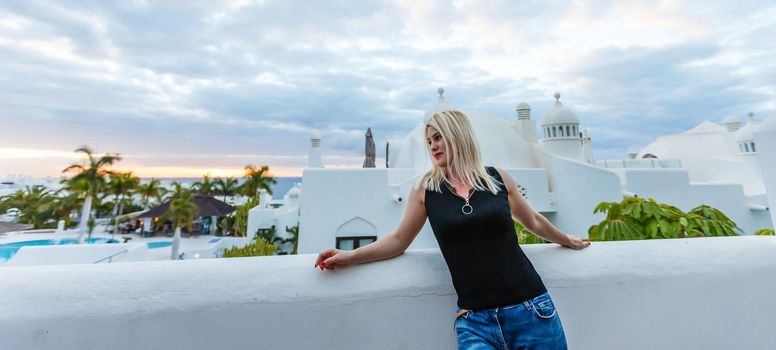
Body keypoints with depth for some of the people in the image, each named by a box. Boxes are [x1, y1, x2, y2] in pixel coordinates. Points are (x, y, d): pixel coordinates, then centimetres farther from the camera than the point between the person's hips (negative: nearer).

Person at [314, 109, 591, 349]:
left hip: (531, 311, 2)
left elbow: (533, 221, 17)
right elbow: (399, 240, 1)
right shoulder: (425, 189, -4)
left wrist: (567, 241, 32)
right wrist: (350, 256, -7)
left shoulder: (498, 178, 0)